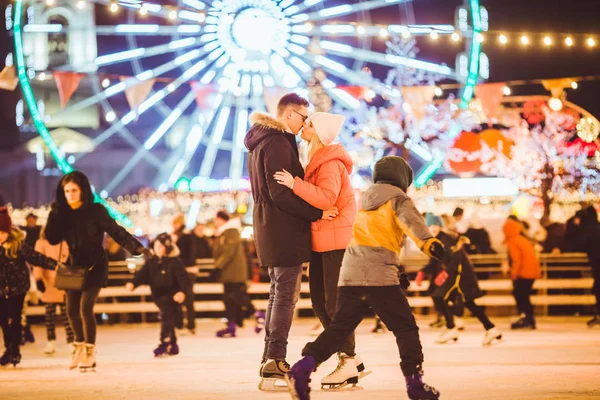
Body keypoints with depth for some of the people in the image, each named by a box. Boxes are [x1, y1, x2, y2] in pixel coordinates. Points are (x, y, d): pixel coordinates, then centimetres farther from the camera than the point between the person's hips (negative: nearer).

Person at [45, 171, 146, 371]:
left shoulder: (96, 211, -11)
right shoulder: (63, 213, 3)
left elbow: (115, 231, -16)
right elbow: (53, 239, 0)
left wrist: (135, 247, -30)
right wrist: (54, 214, -11)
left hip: (95, 266, -5)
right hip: (74, 266, 5)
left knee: (85, 308, -15)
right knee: (71, 309, 8)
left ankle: (90, 353, -4)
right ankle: (79, 346, 32)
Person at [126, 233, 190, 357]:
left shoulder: (175, 261, -12)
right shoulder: (152, 262, 6)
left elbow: (183, 277, -18)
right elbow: (142, 274, -3)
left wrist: (182, 291, -35)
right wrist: (133, 283, -22)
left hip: (171, 295, -6)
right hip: (158, 296, 6)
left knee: (166, 318, -18)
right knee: (167, 320, 14)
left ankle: (165, 344, -19)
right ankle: (172, 346, 24)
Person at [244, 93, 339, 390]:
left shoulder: (261, 141, 17)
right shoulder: (278, 143, -16)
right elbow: (281, 193, -22)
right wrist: (316, 213, -19)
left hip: (270, 228, 10)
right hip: (285, 229, -10)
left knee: (278, 294, 15)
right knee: (285, 297, -7)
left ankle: (270, 363, 18)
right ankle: (275, 363, -8)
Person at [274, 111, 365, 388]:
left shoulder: (330, 164, -15)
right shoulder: (317, 160, 14)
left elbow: (326, 197, -29)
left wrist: (294, 183, -28)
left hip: (336, 240, -10)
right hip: (321, 240, 10)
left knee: (334, 303, -6)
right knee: (319, 302, 10)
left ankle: (349, 361, 1)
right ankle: (348, 357, 17)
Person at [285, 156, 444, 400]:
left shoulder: (366, 202, 28)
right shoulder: (398, 199, 4)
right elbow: (411, 221, -19)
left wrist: (396, 272, 38)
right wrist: (429, 242, -36)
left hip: (350, 273, 7)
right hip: (378, 274, -7)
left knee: (341, 326, 8)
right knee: (405, 327, 1)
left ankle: (302, 369, -7)